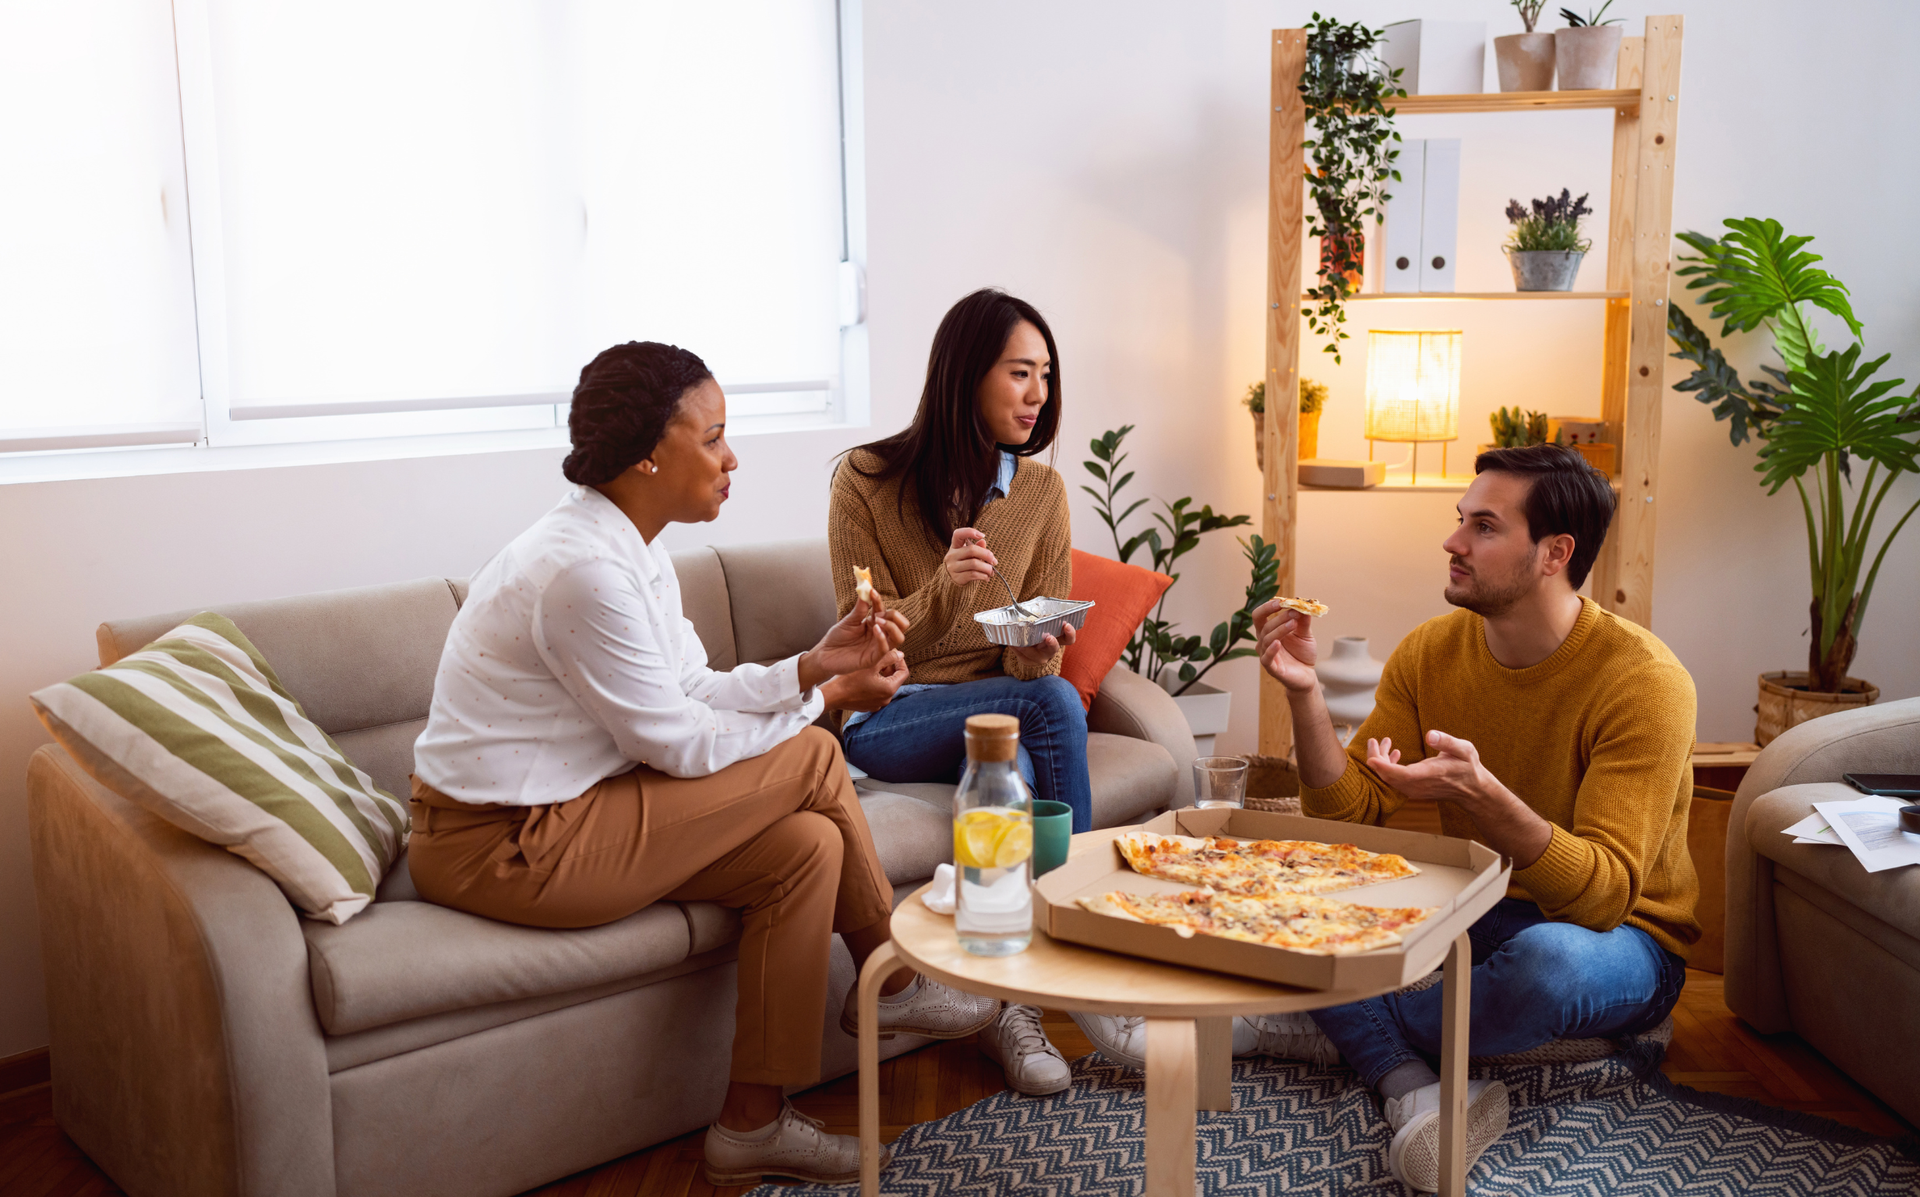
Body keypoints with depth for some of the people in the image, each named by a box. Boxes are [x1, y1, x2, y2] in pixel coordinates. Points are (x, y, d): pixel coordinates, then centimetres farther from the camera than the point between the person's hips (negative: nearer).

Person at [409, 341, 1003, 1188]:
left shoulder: (631, 548, 9)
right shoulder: (583, 569, -23)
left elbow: (694, 691, 9)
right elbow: (677, 743, -18)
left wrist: (813, 665, -4)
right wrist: (823, 700, -6)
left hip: (556, 815, 10)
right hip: (504, 850, -10)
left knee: (807, 845, -1)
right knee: (810, 761, -10)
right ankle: (895, 983, 9)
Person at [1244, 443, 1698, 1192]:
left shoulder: (1643, 681, -21)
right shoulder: (1429, 652, -5)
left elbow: (1603, 892, -29)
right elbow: (1348, 814, -7)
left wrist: (1482, 796, -45)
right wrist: (1305, 693, -22)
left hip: (1619, 938, -5)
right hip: (1470, 914, 5)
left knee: (1545, 960, -40)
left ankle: (1338, 1027, -13)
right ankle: (1417, 1089, -27)